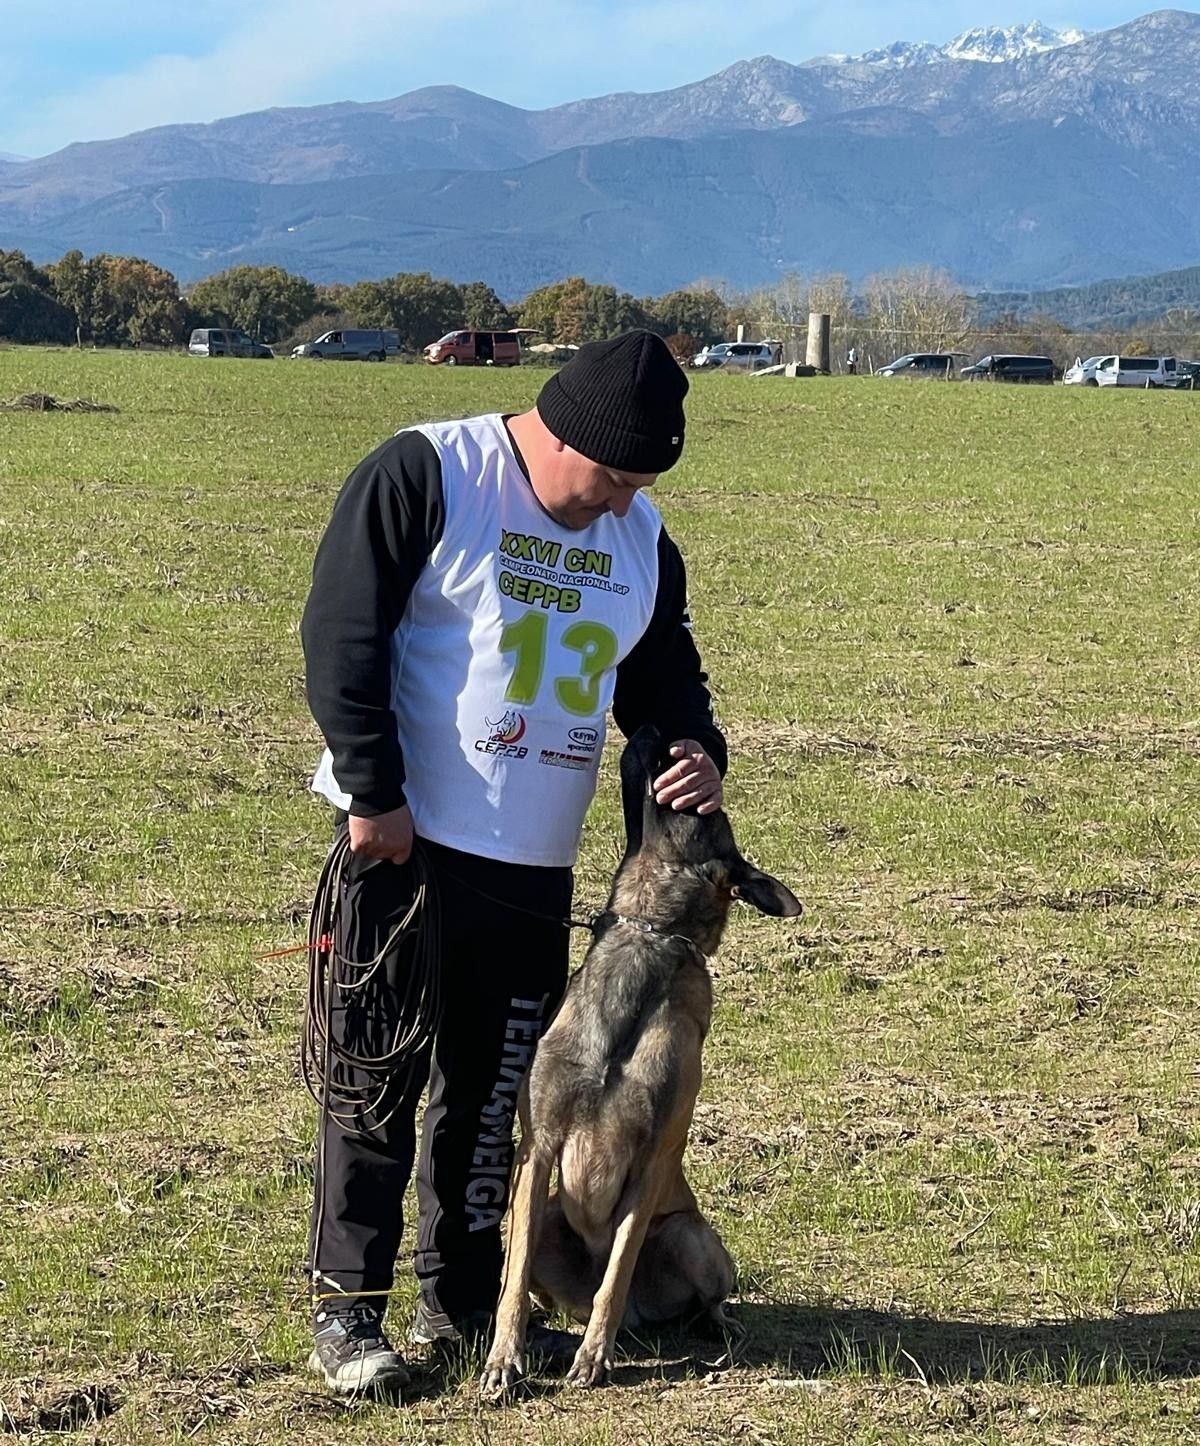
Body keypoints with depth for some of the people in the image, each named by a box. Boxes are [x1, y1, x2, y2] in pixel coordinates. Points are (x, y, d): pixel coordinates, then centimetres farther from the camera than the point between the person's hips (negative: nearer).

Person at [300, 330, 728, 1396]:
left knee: (491, 1090, 12)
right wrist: (373, 796, -15)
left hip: (536, 865, 6)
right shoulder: (423, 477, -9)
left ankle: (463, 1299, 24)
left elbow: (664, 674, 20)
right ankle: (345, 1310, 7)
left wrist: (698, 752, -2)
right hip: (404, 841, -6)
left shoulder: (640, 537, 10)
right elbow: (342, 638, -12)